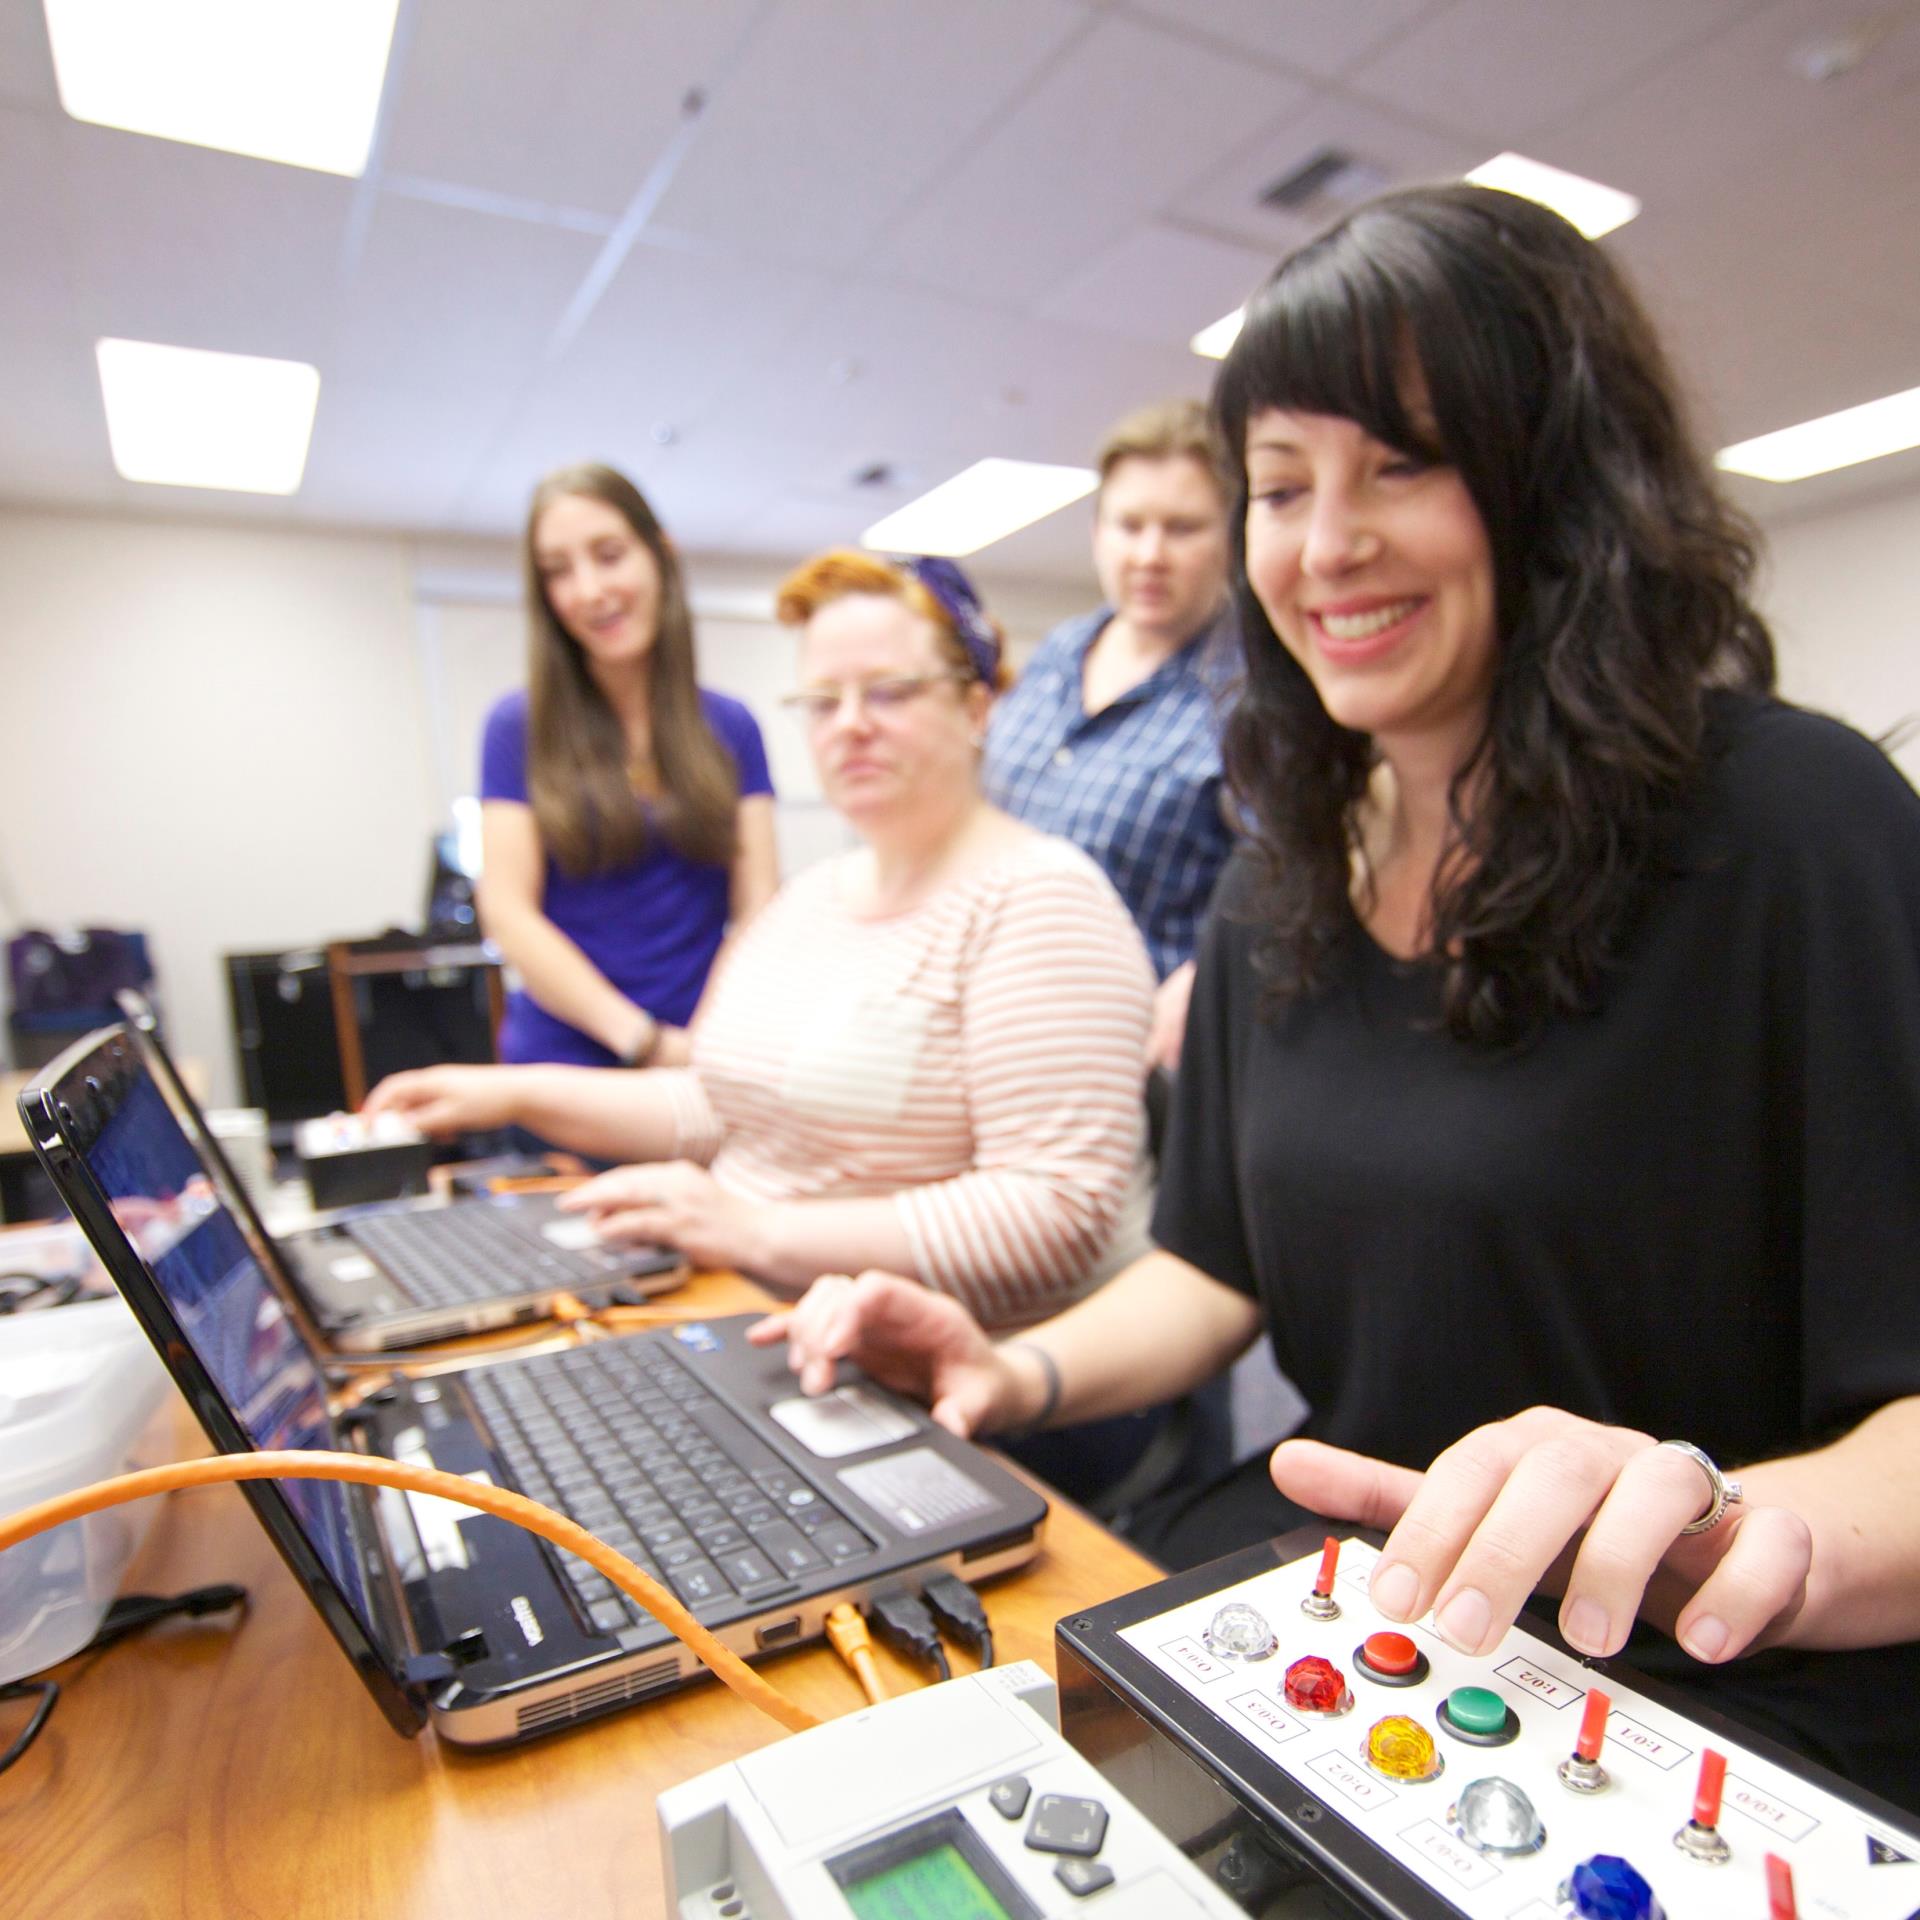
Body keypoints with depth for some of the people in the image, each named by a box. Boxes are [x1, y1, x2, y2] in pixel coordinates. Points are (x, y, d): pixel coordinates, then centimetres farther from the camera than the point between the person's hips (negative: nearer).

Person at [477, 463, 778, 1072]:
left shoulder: (731, 729, 6)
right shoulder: (519, 727, 1)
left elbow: (758, 910, 1)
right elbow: (507, 911, -6)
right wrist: (646, 1040, -16)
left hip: (703, 1065, 1)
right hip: (561, 1063, -1)